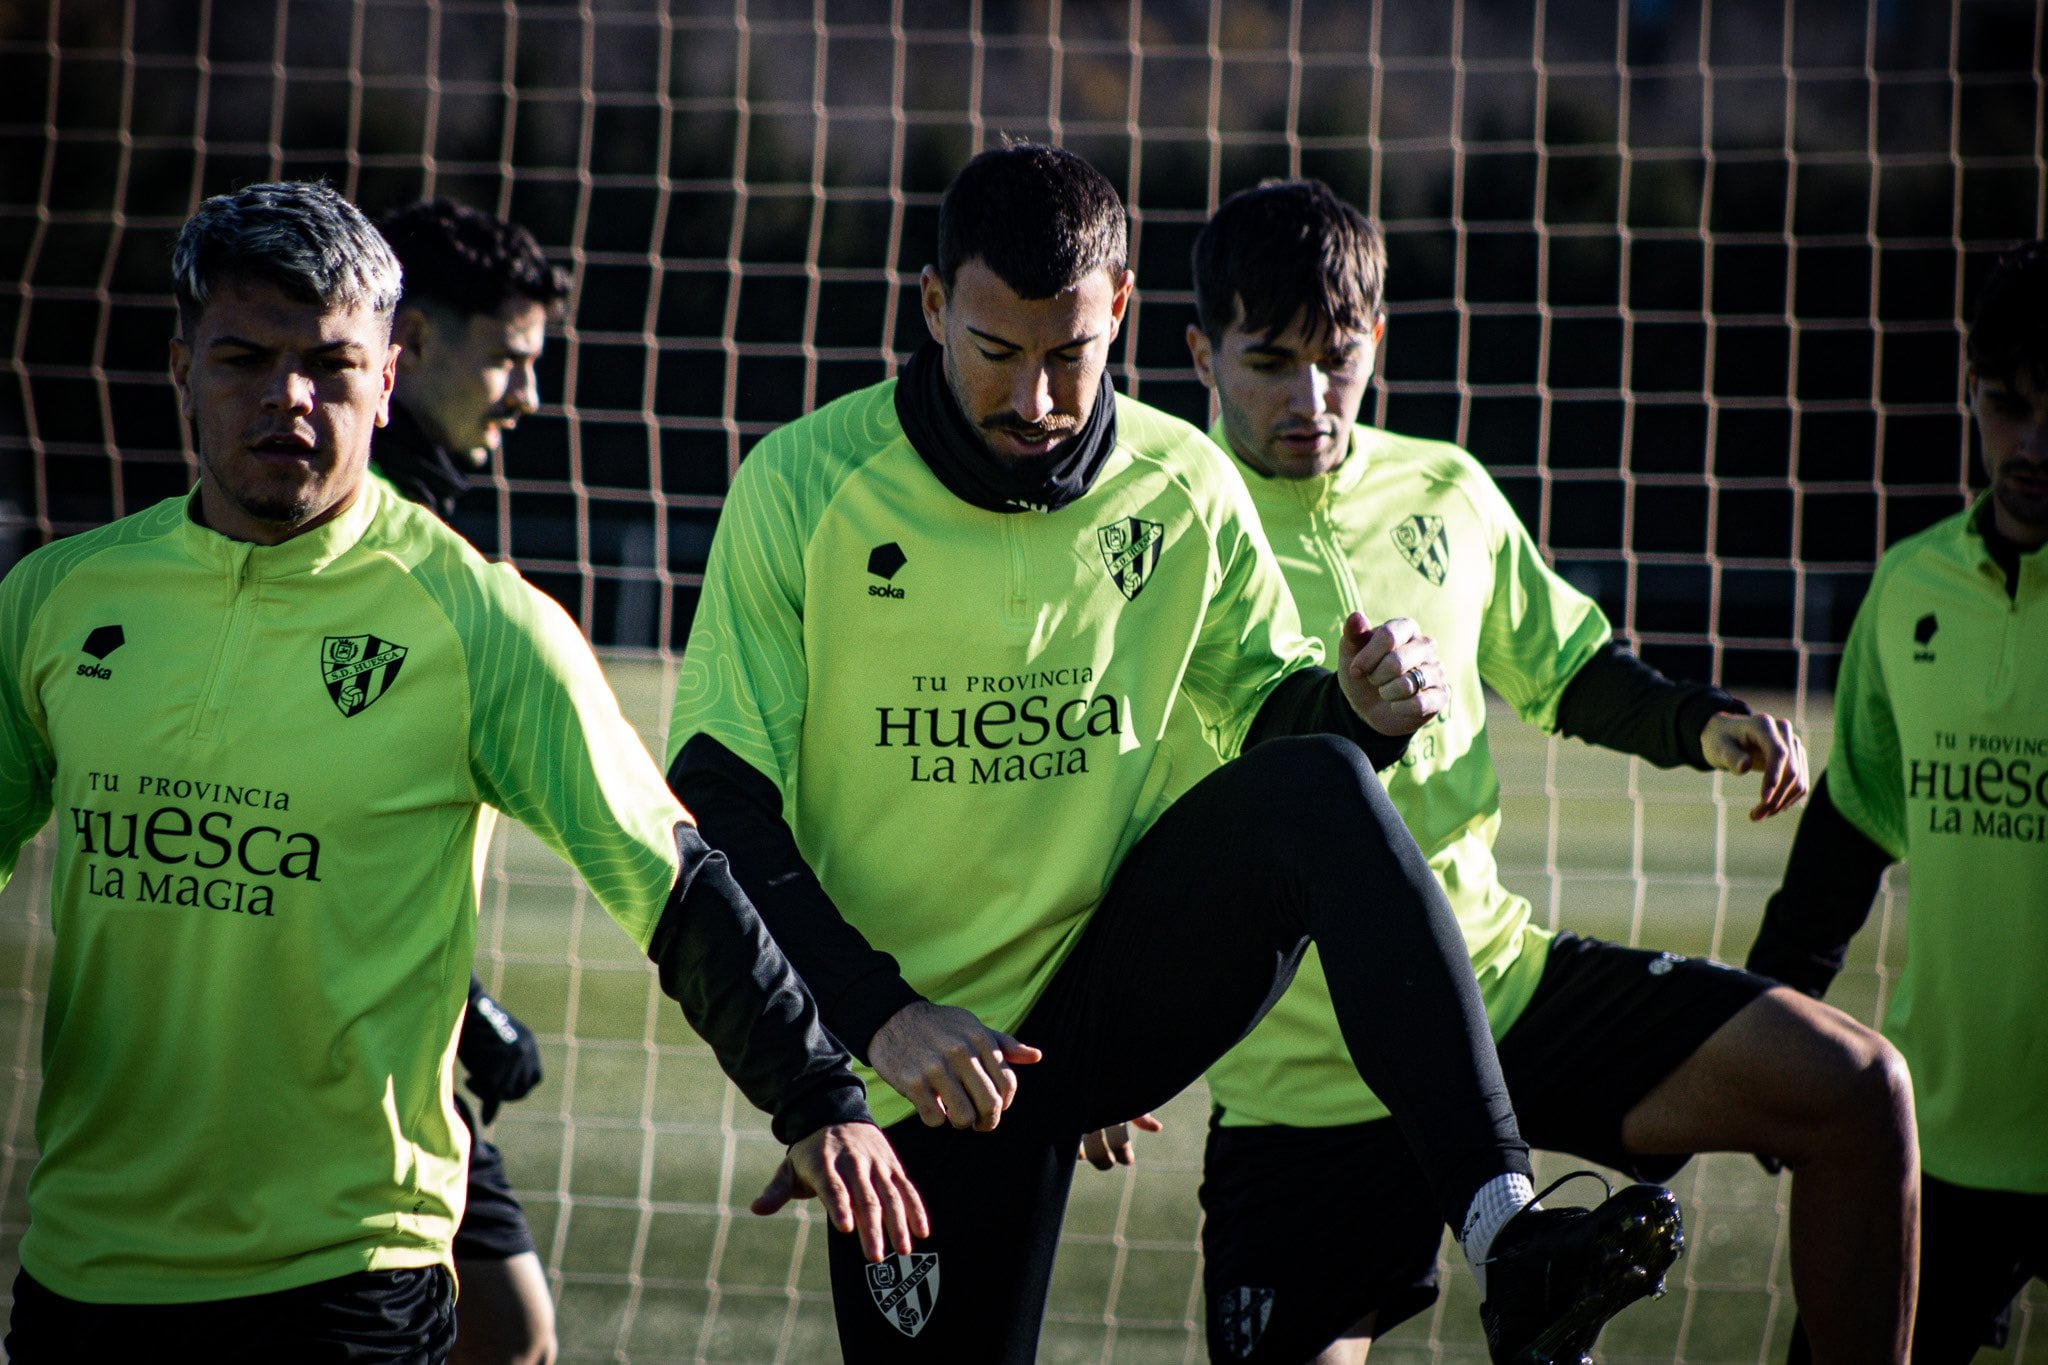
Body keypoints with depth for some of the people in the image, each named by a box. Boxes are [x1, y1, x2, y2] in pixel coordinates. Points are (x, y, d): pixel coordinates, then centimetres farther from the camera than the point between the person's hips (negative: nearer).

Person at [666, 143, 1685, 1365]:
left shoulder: (1185, 491, -1)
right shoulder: (804, 486, -9)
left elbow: (1269, 705, 11)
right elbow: (715, 805, -11)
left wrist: (1360, 708, -14)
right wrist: (882, 1015, -23)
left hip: (1126, 982, 1)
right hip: (930, 1060, -1)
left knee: (1313, 785, -25)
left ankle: (1505, 1226, -37)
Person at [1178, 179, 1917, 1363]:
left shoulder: (1448, 493, 5)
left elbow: (1565, 667, 20)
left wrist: (1701, 724, 2)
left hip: (1498, 976, 4)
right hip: (1302, 1074, -4)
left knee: (1857, 1087, -10)